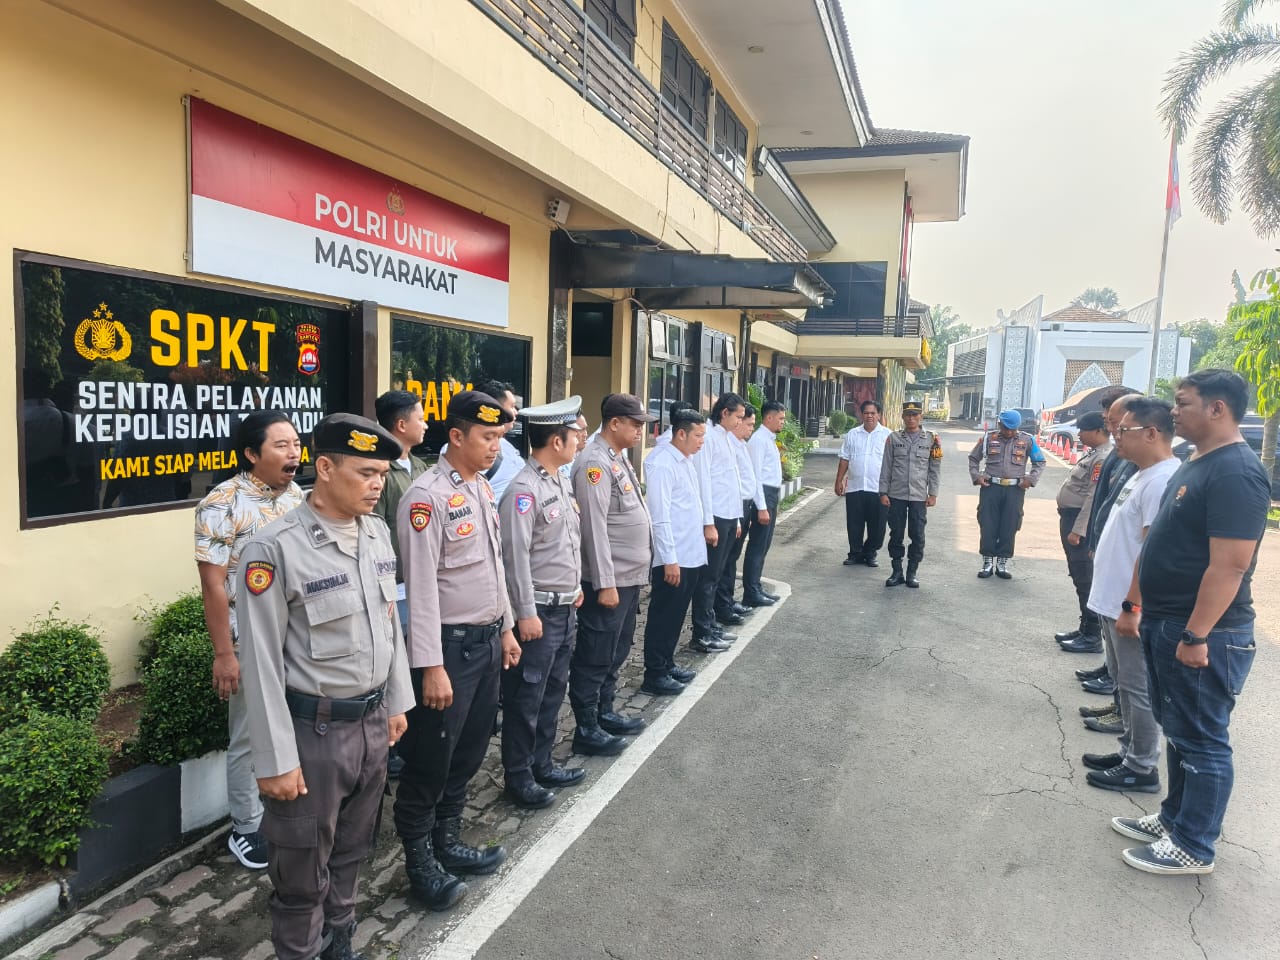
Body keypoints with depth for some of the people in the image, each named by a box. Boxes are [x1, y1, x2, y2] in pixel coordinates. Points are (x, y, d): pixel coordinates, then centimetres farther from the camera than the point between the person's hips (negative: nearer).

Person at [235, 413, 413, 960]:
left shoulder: (377, 534, 2)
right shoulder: (274, 548, -19)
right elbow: (261, 662, -16)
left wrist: (396, 702, 15)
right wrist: (276, 760, -13)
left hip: (373, 721, 6)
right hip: (314, 729, -6)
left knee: (351, 853, 23)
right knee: (303, 869, 13)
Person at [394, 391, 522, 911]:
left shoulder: (483, 488, 9)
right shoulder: (427, 497, -18)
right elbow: (421, 586, -20)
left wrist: (506, 628, 18)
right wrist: (431, 666, -21)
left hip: (487, 639, 8)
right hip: (450, 645, -8)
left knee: (468, 752, 18)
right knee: (430, 758, 6)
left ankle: (447, 842, 36)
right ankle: (420, 861, 24)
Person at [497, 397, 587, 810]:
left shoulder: (561, 482, 10)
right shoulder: (524, 490, -19)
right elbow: (516, 556, -21)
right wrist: (526, 613, -20)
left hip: (565, 607, 9)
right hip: (539, 611, -9)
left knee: (553, 692, 18)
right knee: (526, 697, 4)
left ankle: (541, 764, 32)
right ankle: (518, 777, 18)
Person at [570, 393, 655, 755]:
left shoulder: (619, 458, 13)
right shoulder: (595, 463, -18)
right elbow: (594, 527, -22)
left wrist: (625, 577, 18)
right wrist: (605, 583, -22)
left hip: (629, 576, 10)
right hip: (608, 580, -10)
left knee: (615, 654, 20)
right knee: (594, 658, 2)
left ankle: (605, 713, 33)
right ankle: (586, 730, 13)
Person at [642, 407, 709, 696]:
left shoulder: (686, 461, 12)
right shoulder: (661, 463, -18)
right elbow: (659, 515, -21)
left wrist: (698, 542, 16)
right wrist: (669, 559, -22)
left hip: (692, 555, 9)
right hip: (673, 558, -9)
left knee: (676, 616, 19)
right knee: (663, 617, 2)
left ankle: (667, 664, 32)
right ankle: (654, 676, 12)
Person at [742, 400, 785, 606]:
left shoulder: (770, 440, 16)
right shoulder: (759, 440, -14)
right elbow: (756, 475, -19)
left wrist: (772, 503, 17)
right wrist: (761, 508, -22)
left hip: (771, 495, 10)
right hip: (763, 495, -10)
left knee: (764, 545, 15)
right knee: (757, 546, -5)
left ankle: (756, 587, 25)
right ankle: (751, 594, 1)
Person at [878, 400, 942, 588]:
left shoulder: (931, 439, 4)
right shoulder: (893, 438, 4)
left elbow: (935, 469, 5)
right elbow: (886, 467, 4)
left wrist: (933, 494, 0)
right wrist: (883, 492, -1)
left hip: (919, 496, 0)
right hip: (896, 495, 0)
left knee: (917, 536, 4)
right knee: (896, 534, 5)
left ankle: (913, 572, 15)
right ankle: (897, 571, 15)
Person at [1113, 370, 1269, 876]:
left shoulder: (1235, 473, -20)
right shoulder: (1195, 464, 11)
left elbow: (1230, 566, -25)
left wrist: (1195, 637, -23)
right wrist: (1142, 606, 20)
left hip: (1203, 635, -10)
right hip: (1166, 625, 10)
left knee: (1202, 741, 4)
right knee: (1178, 730, 20)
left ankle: (1193, 847, 18)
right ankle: (1174, 818, 35)